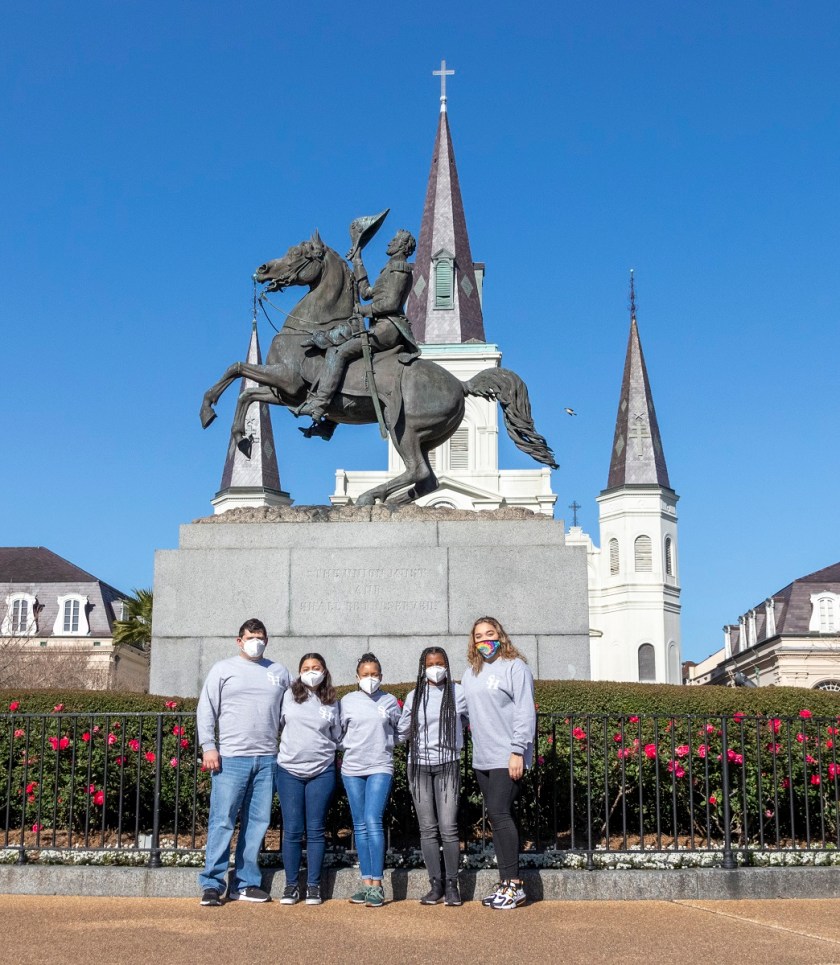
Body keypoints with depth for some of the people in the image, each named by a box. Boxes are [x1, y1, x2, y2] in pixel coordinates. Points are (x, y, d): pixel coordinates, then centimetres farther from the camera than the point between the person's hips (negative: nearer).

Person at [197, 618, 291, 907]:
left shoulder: (279, 673, 15)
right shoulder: (223, 669, 6)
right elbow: (206, 710, 2)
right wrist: (208, 746, -8)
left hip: (267, 759, 4)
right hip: (231, 758, -3)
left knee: (258, 823, 5)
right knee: (222, 821, -5)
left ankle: (245, 884, 13)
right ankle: (212, 884, 2)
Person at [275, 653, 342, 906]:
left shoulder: (331, 702, 7)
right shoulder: (289, 696, 4)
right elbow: (277, 724, 12)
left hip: (322, 772, 1)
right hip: (289, 770, 0)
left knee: (316, 830, 3)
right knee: (292, 830, 1)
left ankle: (314, 886, 10)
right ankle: (291, 885, 9)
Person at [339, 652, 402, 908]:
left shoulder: (389, 701, 5)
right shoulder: (348, 701, 7)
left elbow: (400, 732, 17)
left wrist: (386, 743, 7)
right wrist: (343, 754, 9)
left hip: (380, 767, -2)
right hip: (352, 769, 2)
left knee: (373, 822, -14)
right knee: (360, 826, 5)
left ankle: (376, 885, -12)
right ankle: (366, 883, 10)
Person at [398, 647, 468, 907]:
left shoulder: (459, 693, 1)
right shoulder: (414, 697, 9)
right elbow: (403, 732, 19)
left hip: (447, 765, -2)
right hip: (419, 766, 3)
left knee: (448, 827, -9)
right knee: (428, 829, 3)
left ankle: (452, 885, 0)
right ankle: (435, 885, 8)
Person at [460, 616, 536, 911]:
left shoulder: (515, 667, -4)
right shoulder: (470, 674, 17)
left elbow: (525, 712, -10)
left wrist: (518, 751, -15)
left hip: (507, 757, -7)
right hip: (482, 758, 7)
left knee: (499, 812, -14)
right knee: (498, 817, 8)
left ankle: (514, 884, -9)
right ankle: (506, 882, 14)